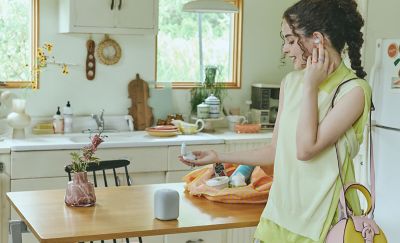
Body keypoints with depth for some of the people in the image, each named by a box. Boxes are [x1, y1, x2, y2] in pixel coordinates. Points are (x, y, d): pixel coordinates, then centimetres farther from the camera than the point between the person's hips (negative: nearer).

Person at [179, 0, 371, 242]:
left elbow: (306, 149, -21)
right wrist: (219, 157, 7)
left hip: (322, 220, -5)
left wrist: (311, 86, -16)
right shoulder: (291, 82, 5)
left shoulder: (354, 89, -14)